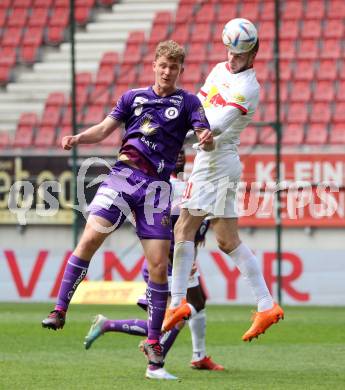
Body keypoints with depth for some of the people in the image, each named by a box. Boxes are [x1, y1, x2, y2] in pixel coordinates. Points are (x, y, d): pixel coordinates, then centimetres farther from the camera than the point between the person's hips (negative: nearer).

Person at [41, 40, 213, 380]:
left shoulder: (187, 102, 9)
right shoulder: (133, 97, 16)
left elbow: (204, 133, -4)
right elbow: (105, 128, 11)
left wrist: (207, 138, -29)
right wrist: (78, 138, -9)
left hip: (156, 184, -1)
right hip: (124, 172, 1)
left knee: (159, 264, -6)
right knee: (91, 236, -18)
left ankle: (153, 342, 5)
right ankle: (59, 310, -13)